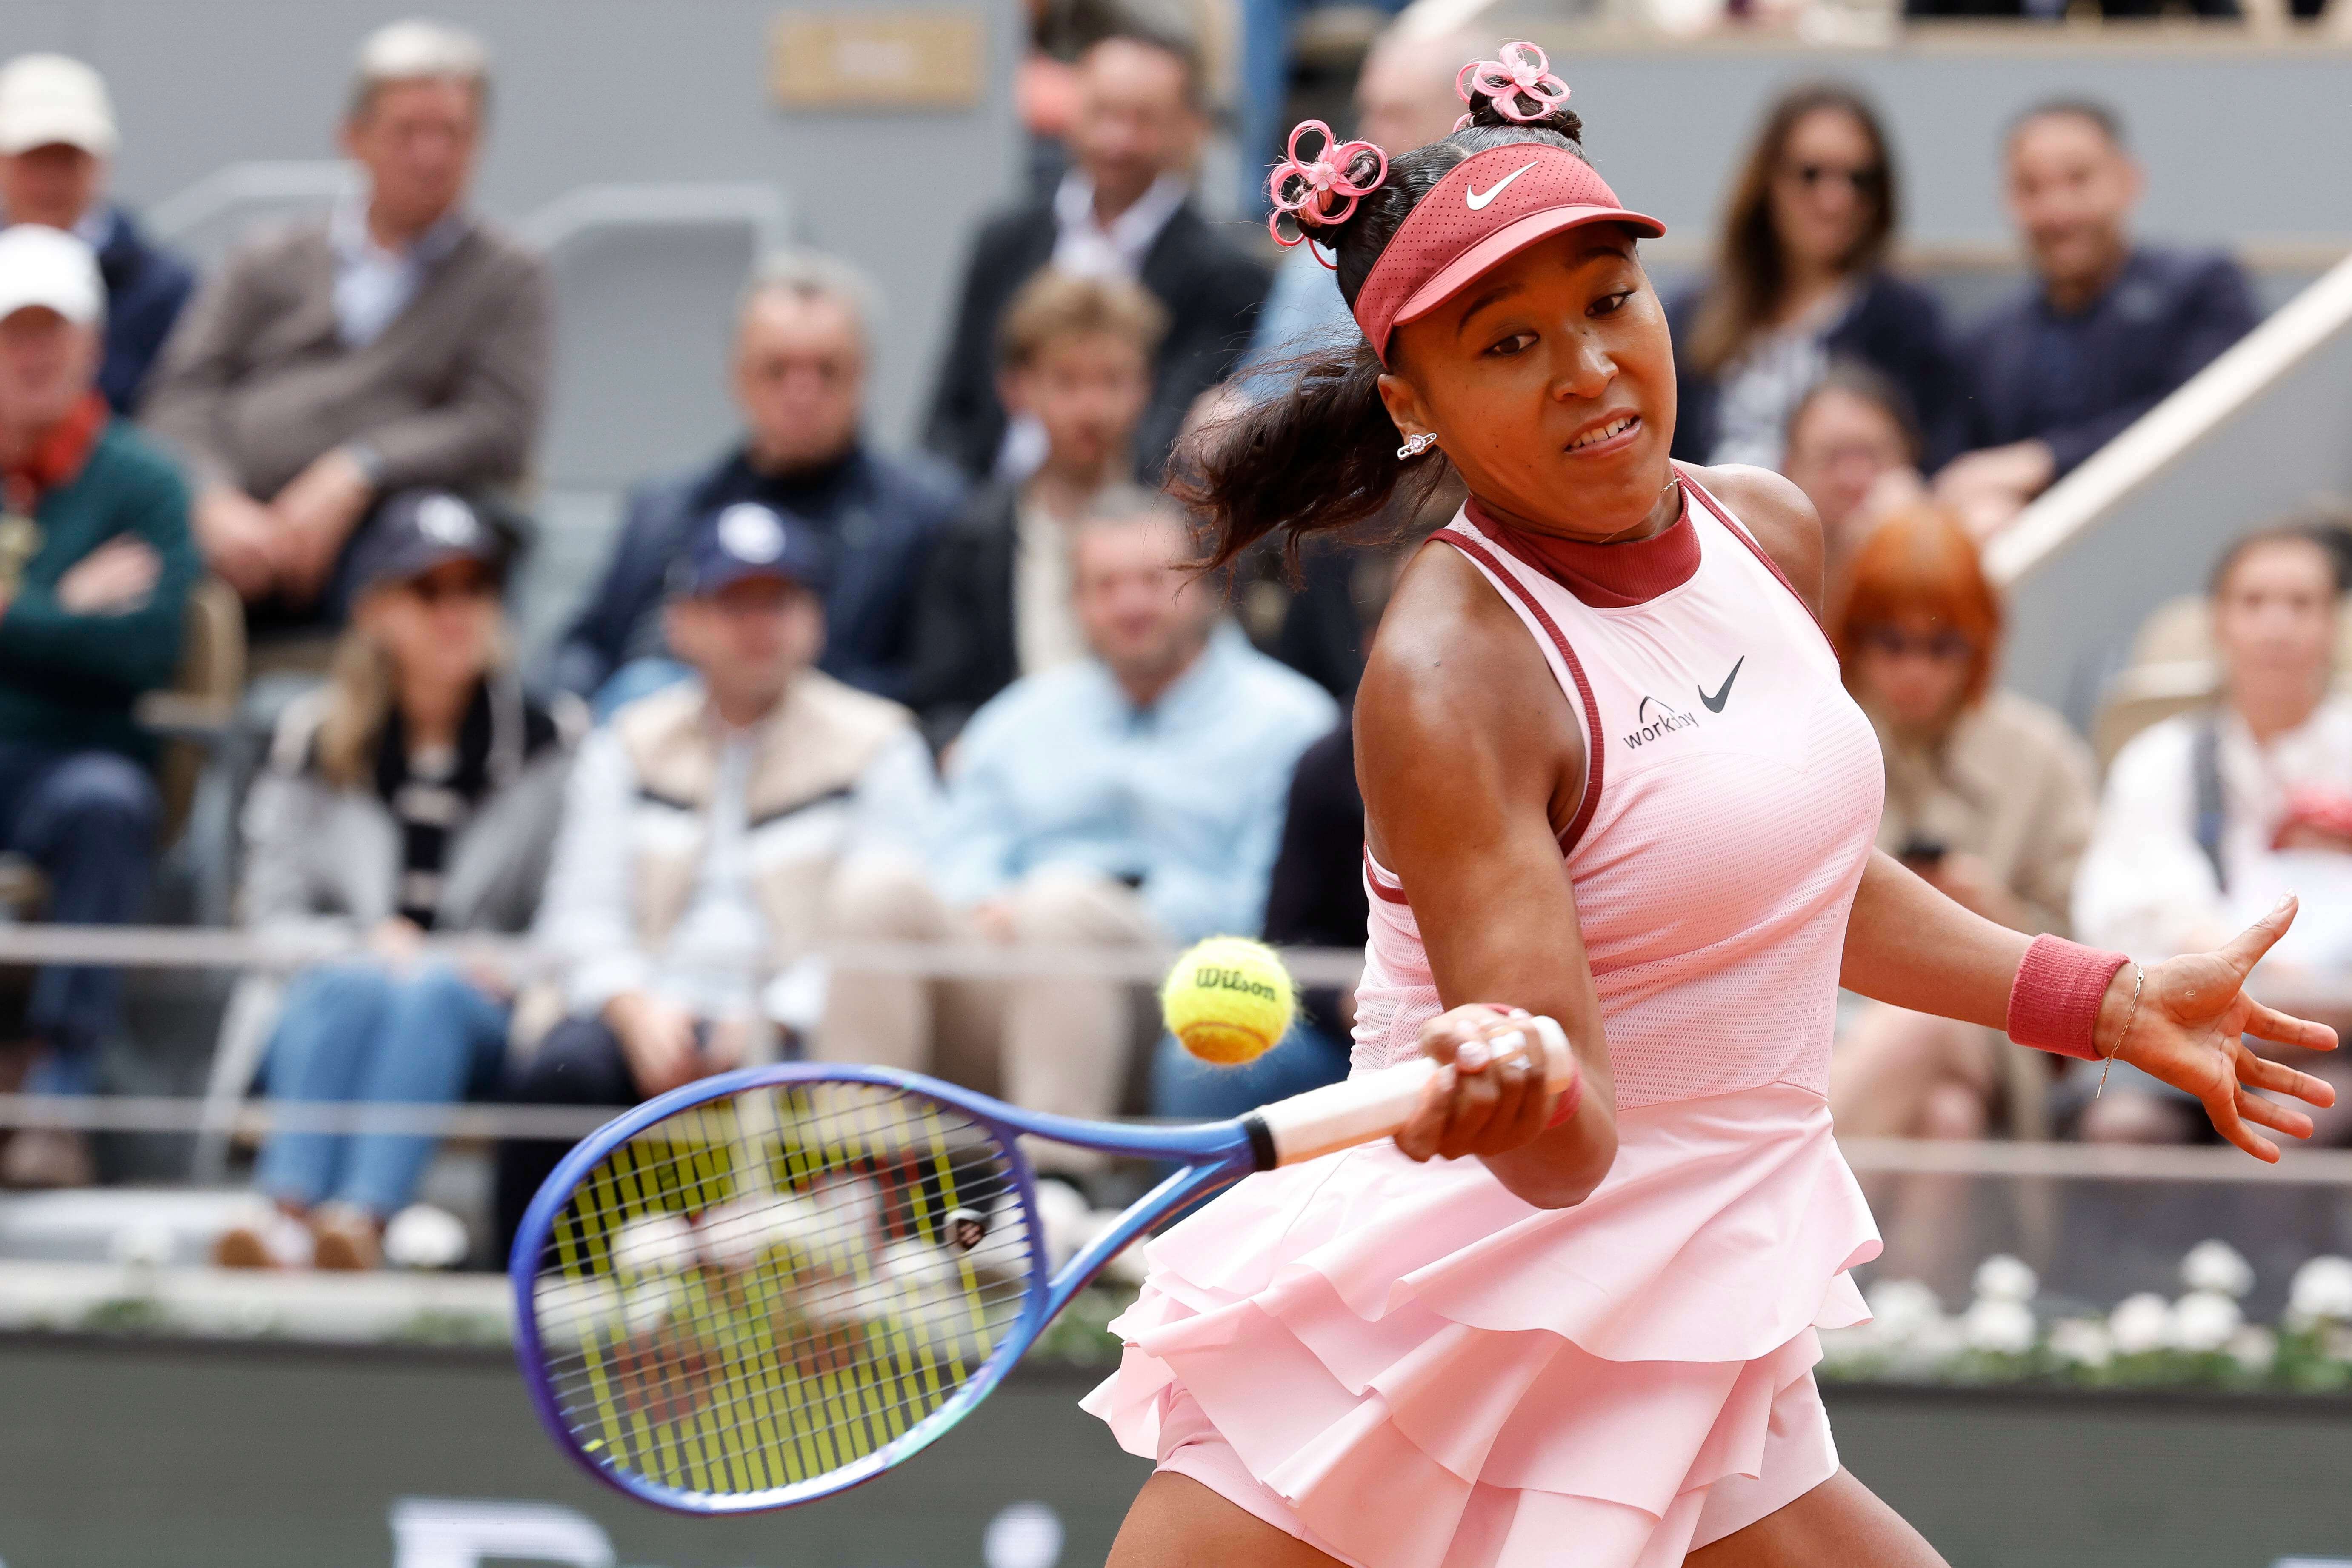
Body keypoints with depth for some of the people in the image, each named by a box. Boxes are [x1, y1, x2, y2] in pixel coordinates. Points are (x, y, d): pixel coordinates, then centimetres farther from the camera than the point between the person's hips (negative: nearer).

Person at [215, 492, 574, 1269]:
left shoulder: (549, 746, 9)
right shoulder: (314, 738, 12)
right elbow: (275, 910, 8)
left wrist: (509, 972, -13)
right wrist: (363, 944, -11)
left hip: (477, 1017, -1)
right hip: (326, 1008, 1)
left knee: (428, 995, -36)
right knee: (357, 987, -35)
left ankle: (361, 1223, -60)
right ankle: (288, 1211, -60)